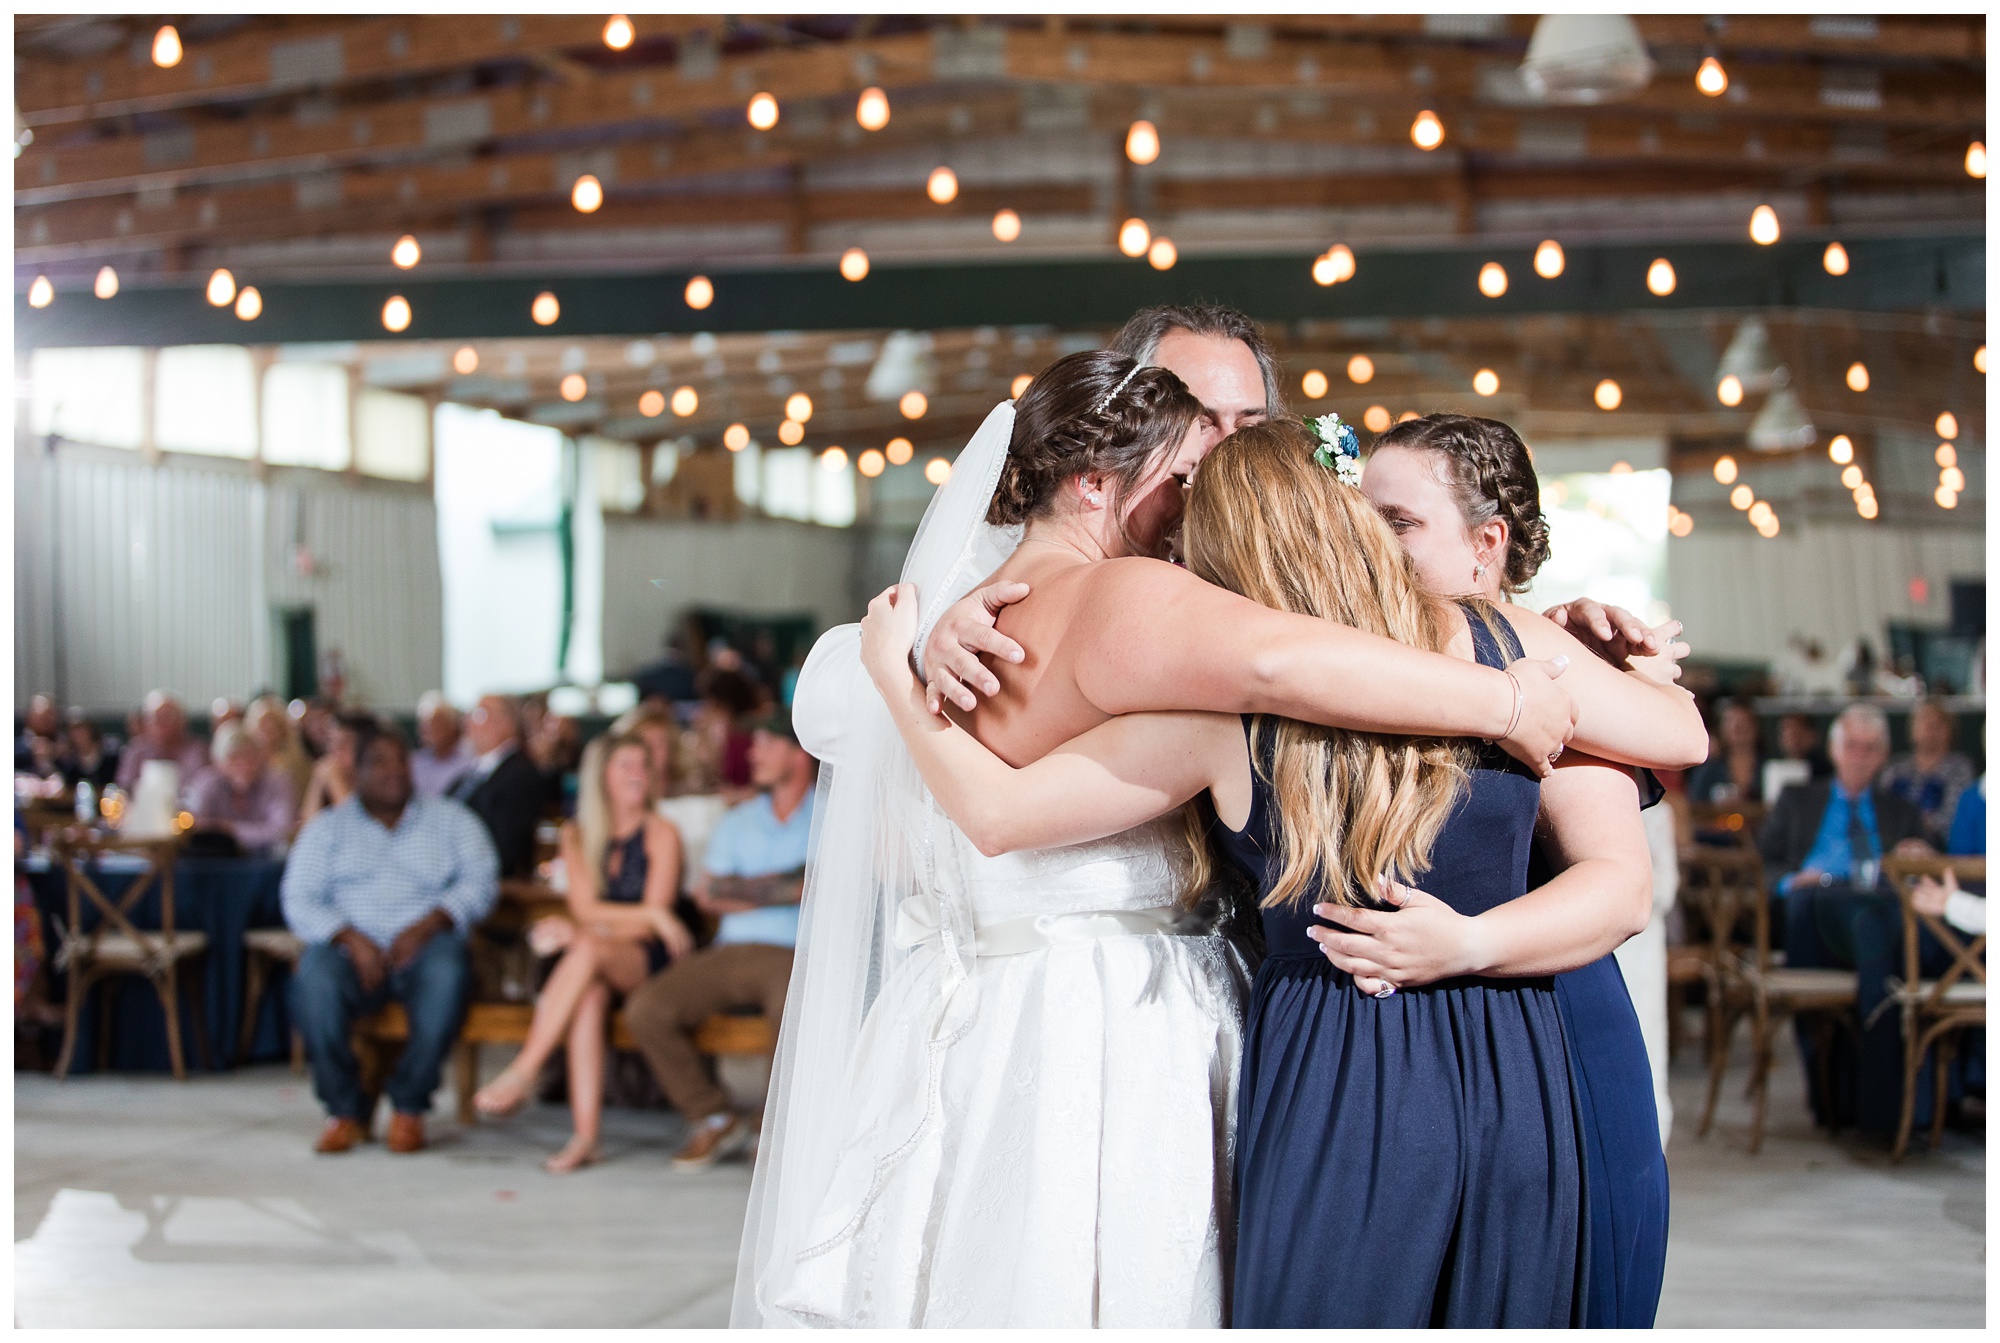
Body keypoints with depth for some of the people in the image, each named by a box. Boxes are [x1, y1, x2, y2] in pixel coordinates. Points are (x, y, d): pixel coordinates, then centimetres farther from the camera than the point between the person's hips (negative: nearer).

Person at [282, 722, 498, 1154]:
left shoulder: (451, 819, 17)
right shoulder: (328, 828, 17)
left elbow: (480, 882, 3)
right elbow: (299, 900, 4)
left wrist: (428, 924, -15)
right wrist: (350, 939, -14)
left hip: (423, 945, 0)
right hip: (352, 950, 1)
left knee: (446, 971, -36)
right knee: (313, 977, -34)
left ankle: (409, 1106, -22)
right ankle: (346, 1109, -19)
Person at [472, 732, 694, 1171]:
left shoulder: (661, 833, 3)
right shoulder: (577, 834, 14)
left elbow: (646, 928, -4)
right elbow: (585, 907, 1)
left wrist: (578, 932, -11)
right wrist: (652, 915, -12)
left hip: (646, 959, -2)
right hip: (596, 967, 3)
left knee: (589, 950, -35)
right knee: (589, 993, -34)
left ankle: (522, 1074, -39)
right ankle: (585, 1135, -43)